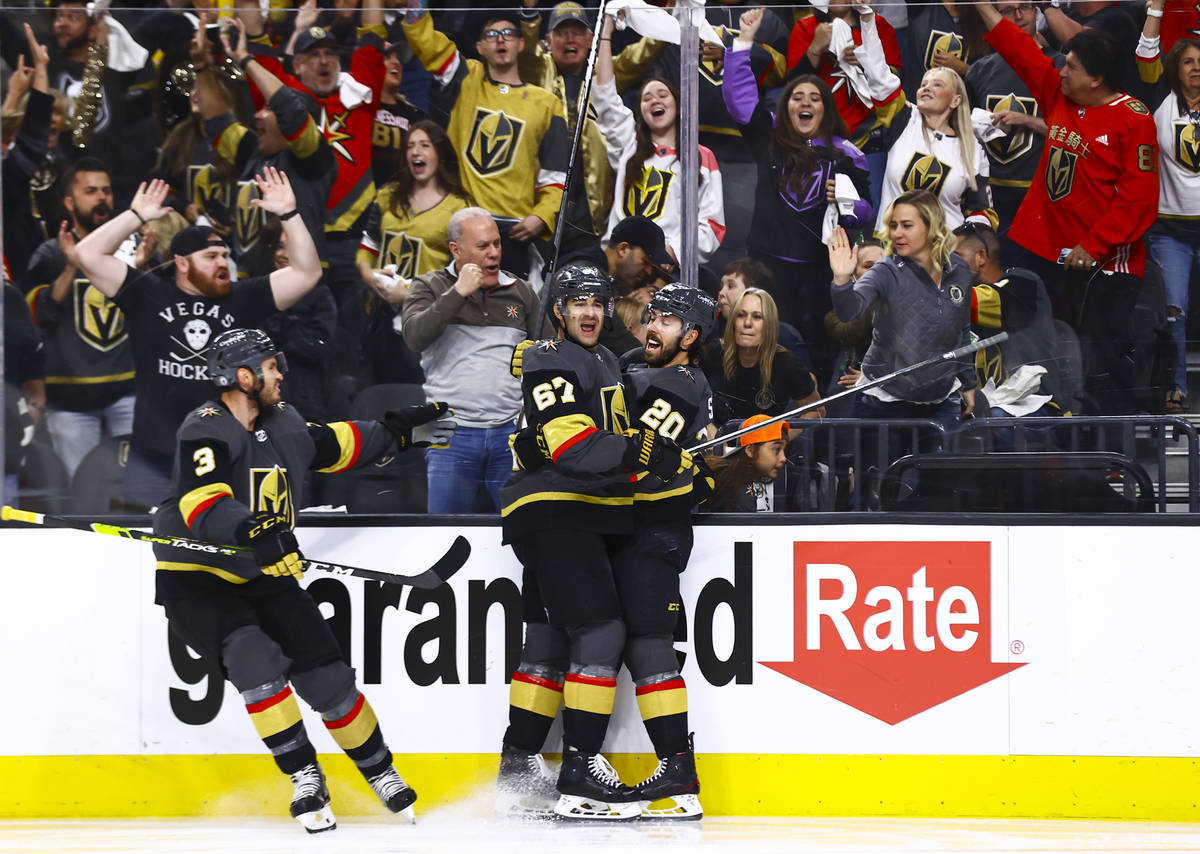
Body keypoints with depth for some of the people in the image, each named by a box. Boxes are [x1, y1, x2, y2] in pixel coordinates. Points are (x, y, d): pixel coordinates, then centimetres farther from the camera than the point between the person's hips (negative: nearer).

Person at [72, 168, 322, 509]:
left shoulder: (243, 299, 7)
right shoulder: (148, 295, 2)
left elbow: (306, 273, 3)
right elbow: (89, 254, -4)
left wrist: (288, 214, -4)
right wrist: (136, 216, -4)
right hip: (156, 455, -1)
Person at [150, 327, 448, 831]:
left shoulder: (281, 424, 4)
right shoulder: (206, 430, -20)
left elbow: (332, 445, 24)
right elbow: (204, 506, -34)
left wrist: (396, 431, 23)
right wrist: (249, 529, -51)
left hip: (261, 576, 6)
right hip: (195, 578, -6)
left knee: (325, 675, 1)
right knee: (256, 659, -28)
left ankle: (379, 770, 20)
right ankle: (304, 777, -16)